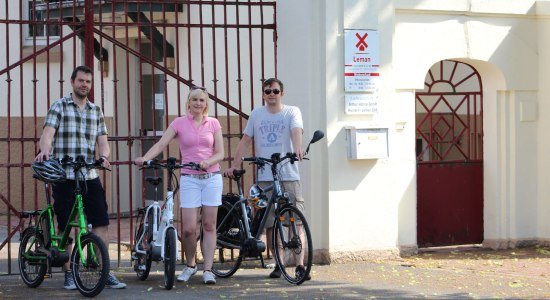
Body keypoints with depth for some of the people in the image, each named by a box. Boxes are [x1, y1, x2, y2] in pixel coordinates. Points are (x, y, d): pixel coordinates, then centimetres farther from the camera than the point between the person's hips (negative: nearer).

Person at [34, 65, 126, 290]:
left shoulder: (96, 111, 14)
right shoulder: (59, 107, 1)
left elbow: (102, 141, 9)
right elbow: (48, 133, -12)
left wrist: (104, 157, -14)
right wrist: (44, 151, -34)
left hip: (90, 176, 4)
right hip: (64, 176, -4)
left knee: (102, 222, -2)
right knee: (65, 226, 2)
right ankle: (68, 274, 12)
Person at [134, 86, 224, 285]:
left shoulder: (213, 124, 6)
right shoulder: (179, 123, 3)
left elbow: (220, 153, 2)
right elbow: (161, 144, -6)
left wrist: (208, 162, -18)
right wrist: (145, 158, -23)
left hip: (211, 177, 1)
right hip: (189, 179, -1)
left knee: (209, 225, 1)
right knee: (189, 228, -6)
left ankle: (208, 269, 6)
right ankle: (190, 265, 16)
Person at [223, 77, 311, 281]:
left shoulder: (292, 112, 4)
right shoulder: (256, 114, 13)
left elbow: (296, 130, -15)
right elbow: (245, 141, 14)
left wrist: (298, 148, -35)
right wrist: (234, 165, 7)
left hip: (289, 175, -3)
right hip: (264, 178, 3)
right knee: (270, 224, 5)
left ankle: (300, 264, -8)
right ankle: (278, 263, 15)